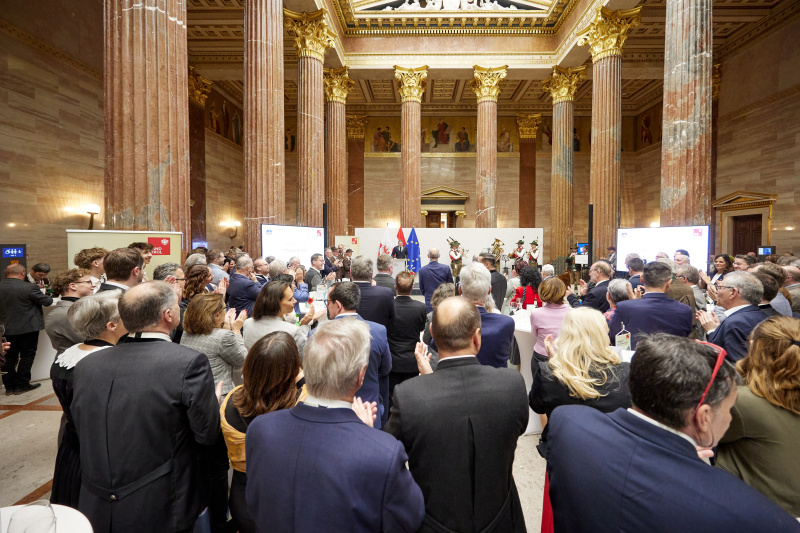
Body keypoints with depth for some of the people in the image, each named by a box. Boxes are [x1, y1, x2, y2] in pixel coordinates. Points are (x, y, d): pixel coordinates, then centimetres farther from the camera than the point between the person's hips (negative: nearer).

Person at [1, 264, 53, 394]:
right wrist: (50, 297, 12)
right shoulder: (29, 287, -17)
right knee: (27, 356, 6)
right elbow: (46, 301, -9)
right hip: (27, 328, -5)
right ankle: (22, 385, 9)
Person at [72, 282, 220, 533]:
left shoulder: (87, 364, -7)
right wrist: (215, 403, 2)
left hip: (95, 510, 5)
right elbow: (207, 434, -16)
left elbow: (82, 431, 5)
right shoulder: (190, 362, -25)